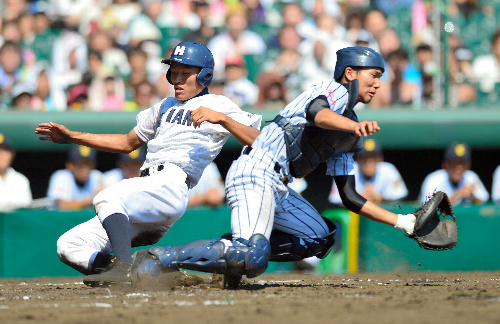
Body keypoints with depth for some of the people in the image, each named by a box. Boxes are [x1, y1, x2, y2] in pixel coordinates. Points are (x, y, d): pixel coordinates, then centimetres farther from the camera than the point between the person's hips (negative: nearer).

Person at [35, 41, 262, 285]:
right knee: (68, 247, -6)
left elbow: (257, 142, -7)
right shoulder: (165, 107, 31)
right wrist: (73, 137, 32)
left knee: (107, 199, -36)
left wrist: (221, 118, -22)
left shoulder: (218, 105, 7)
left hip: (172, 184, -8)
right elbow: (128, 143, 38)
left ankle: (125, 267, -46)